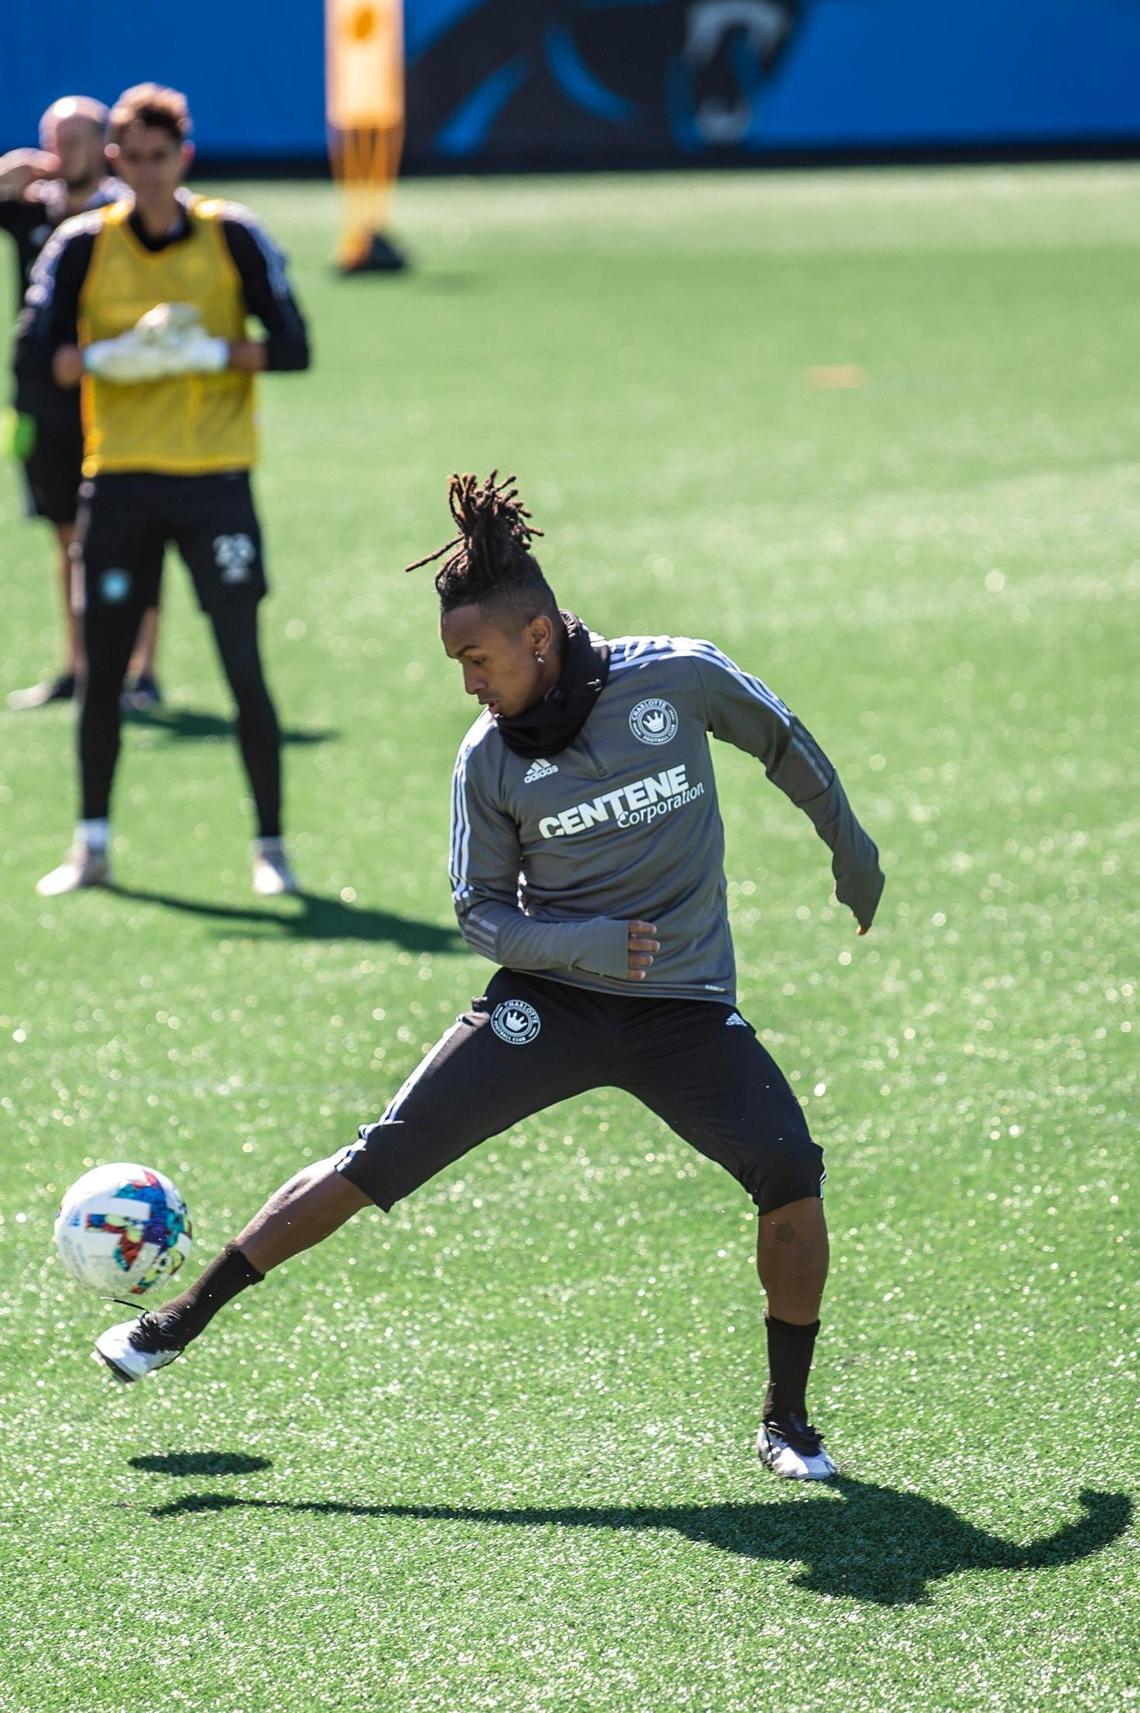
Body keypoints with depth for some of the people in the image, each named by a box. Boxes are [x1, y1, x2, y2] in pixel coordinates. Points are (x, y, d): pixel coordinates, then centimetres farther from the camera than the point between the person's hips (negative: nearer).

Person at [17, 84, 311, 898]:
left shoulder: (234, 236, -1)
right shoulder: (83, 245, 2)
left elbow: (292, 346, -4)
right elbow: (34, 355, -5)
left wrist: (212, 351, -20)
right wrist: (112, 356, -21)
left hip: (215, 478, -2)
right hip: (119, 478, 2)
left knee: (243, 664, -4)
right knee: (102, 668, 5)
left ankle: (271, 845, 5)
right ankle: (92, 846, 16)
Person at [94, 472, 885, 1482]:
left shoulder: (679, 679, -11)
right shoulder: (489, 759, -7)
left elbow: (786, 743, 8)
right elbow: (481, 913, 1)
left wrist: (852, 852, 20)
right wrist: (590, 943, -18)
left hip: (685, 1008, -1)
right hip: (548, 999, 1)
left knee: (791, 1176, -20)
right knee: (381, 1158, -7)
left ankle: (786, 1418, -1)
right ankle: (186, 1319, 5)